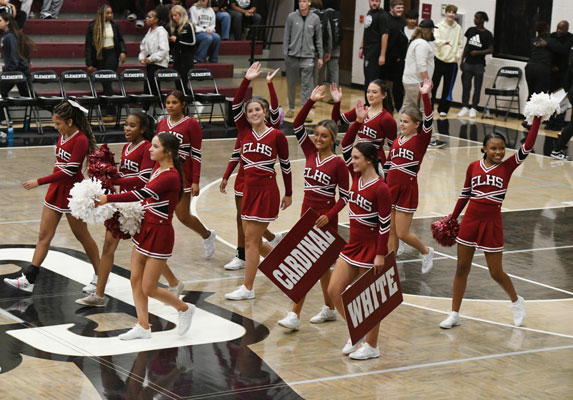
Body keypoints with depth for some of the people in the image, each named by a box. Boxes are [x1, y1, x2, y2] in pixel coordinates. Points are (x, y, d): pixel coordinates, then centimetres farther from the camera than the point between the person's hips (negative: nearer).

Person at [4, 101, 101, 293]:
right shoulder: (63, 135, 6)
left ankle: (98, 276, 22)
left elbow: (69, 171, -24)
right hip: (56, 190, 8)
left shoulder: (80, 140, -19)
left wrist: (39, 182, -24)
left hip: (72, 192, -8)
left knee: (82, 236, 6)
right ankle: (28, 279, 3)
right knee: (44, 235, 4)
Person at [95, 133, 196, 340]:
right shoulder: (158, 167, 5)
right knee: (135, 280, 9)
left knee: (149, 289, 0)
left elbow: (143, 194, -33)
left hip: (160, 233, -9)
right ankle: (143, 327, 19)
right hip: (145, 228, 9)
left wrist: (109, 198, -35)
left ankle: (185, 308, 22)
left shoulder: (170, 177, -23)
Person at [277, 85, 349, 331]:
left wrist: (329, 216, -20)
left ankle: (295, 315, -9)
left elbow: (345, 196, -8)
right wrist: (311, 102, -10)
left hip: (325, 218, -6)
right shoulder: (310, 152, 3)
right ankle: (329, 310, 26)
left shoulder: (338, 163, -11)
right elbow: (297, 126, -2)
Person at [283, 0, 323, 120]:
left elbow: (318, 39, 7)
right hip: (292, 55, 1)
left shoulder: (315, 18, 3)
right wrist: (285, 53, -1)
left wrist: (320, 56, 6)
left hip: (308, 56, -1)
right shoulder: (292, 17, 2)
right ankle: (291, 108, 25)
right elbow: (286, 36, 5)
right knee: (291, 84, 10)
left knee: (307, 85, -6)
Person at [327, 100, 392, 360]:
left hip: (371, 248, -8)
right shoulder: (356, 177, 3)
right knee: (334, 291, 7)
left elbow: (385, 224, -17)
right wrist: (358, 122, -4)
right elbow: (345, 147, 5)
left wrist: (381, 255, -17)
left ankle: (371, 346, 18)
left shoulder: (380, 188, -18)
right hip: (352, 245, 8)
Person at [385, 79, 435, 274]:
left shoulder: (421, 140, -7)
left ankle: (426, 252, 25)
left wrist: (426, 96, -36)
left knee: (402, 234, -1)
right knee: (390, 232, 9)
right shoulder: (396, 142, 9)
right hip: (390, 189, 6)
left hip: (408, 190, -6)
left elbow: (428, 122, -24)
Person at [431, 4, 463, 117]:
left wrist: (458, 55, -5)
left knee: (448, 87, 6)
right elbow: (436, 39, -17)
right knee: (433, 84, 1)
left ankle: (443, 109, 16)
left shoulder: (458, 28, 5)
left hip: (452, 62, 2)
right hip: (439, 60, -2)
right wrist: (444, 42, -37)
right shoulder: (439, 26, -2)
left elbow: (461, 44, 9)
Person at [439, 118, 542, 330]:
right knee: (462, 268, 8)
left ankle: (517, 302, 32)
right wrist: (453, 217, 16)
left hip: (492, 223, -3)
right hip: (470, 220, 3)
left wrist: (537, 119, -24)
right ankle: (454, 314, 18)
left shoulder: (507, 166, -5)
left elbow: (528, 146, -17)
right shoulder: (474, 167, 1)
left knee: (496, 272, 4)